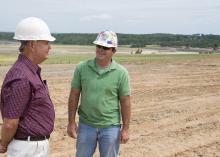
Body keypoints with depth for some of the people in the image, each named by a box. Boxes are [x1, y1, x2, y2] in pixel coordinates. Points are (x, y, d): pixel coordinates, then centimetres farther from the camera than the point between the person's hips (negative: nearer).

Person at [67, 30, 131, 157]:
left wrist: (125, 129, -4)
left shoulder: (121, 73, -8)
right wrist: (71, 122, -1)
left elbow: (125, 102, -4)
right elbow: (74, 96, 1)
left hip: (110, 127, -1)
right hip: (85, 125, 2)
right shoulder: (81, 68, -4)